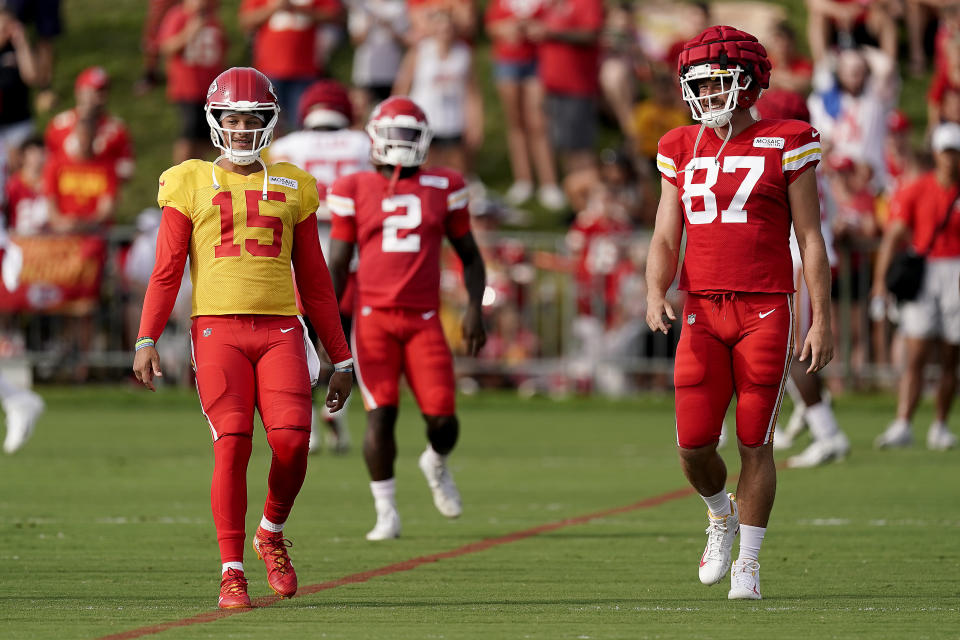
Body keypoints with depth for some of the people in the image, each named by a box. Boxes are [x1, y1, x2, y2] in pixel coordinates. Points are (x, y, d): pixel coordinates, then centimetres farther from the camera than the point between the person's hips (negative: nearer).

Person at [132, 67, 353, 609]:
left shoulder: (292, 187, 15)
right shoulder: (190, 185, 8)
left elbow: (314, 281, 17)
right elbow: (167, 271, 5)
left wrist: (341, 360, 16)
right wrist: (147, 342, -7)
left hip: (280, 330, 2)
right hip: (218, 327, -2)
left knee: (292, 442, -14)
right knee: (233, 445, -12)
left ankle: (271, 534, 15)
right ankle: (232, 573, -2)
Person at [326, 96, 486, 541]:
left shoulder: (442, 188, 7)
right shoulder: (354, 191, 5)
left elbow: (469, 255, 14)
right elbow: (337, 264, 7)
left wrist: (475, 308, 0)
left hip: (424, 320, 1)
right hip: (374, 318, -1)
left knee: (442, 418, -5)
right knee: (380, 415, -10)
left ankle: (437, 465, 31)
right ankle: (386, 513, 3)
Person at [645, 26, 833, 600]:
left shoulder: (785, 146, -2)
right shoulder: (683, 152, 10)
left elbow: (811, 240, -1)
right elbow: (666, 240, 10)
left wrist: (823, 320, -5)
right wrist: (655, 294, -10)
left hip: (767, 311, -3)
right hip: (703, 315, 3)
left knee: (755, 442, -1)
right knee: (694, 444, -4)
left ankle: (748, 562, 11)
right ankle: (721, 514, 28)